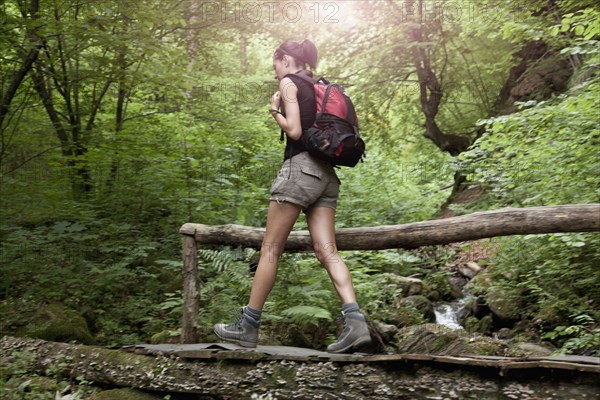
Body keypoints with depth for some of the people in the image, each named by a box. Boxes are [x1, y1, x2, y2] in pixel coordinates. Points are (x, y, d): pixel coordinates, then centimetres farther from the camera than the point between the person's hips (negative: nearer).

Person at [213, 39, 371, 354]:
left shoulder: (289, 83, 1)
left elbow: (294, 131, -11)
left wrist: (274, 109, 6)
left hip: (300, 168, -8)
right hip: (326, 174, 8)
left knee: (270, 249, -2)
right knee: (327, 252, -2)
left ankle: (248, 326, 3)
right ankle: (355, 321, -15)